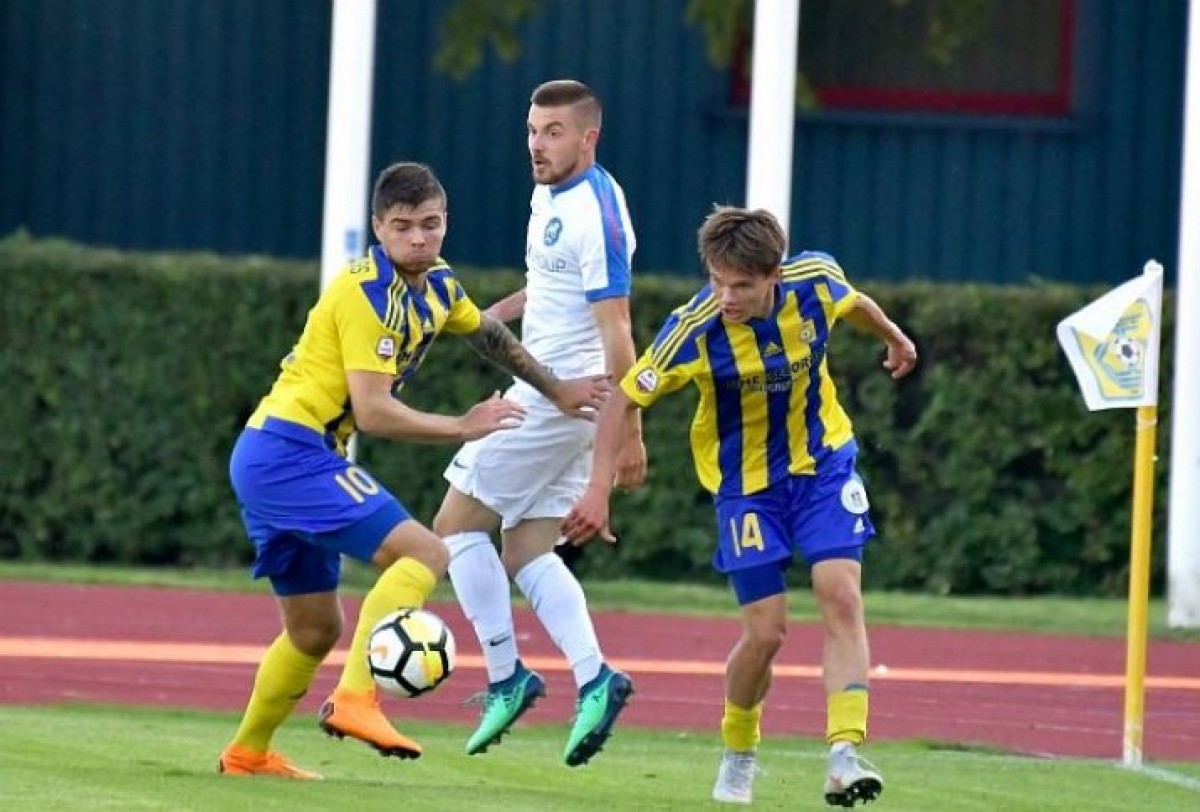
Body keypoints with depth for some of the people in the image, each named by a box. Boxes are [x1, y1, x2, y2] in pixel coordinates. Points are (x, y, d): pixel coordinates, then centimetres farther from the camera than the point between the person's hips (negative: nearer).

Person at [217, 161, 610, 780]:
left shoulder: (435, 286, 10)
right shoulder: (369, 294, -16)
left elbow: (489, 334, 31)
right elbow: (374, 412, -21)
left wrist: (556, 391, 33)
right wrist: (465, 428, -15)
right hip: (291, 451, -9)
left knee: (315, 631, 18)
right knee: (423, 553, -20)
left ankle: (247, 753, 29)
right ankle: (354, 700, -31)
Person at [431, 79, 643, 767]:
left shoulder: (596, 213, -19)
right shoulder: (550, 196, 11)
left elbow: (615, 333, -22)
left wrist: (629, 434, -24)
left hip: (558, 399, -10)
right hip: (549, 393, 10)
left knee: (458, 524, -2)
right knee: (525, 550, 8)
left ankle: (507, 678, -1)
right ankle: (593, 678, -4)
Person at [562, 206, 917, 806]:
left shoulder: (816, 281, -19)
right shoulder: (695, 329, -27)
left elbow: (853, 303, 7)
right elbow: (622, 400, -18)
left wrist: (893, 337, 28)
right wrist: (598, 491, -25)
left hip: (823, 466, 2)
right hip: (746, 482, -2)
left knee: (842, 597, -16)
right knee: (765, 632, -4)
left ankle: (845, 755, -20)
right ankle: (738, 752, 23)